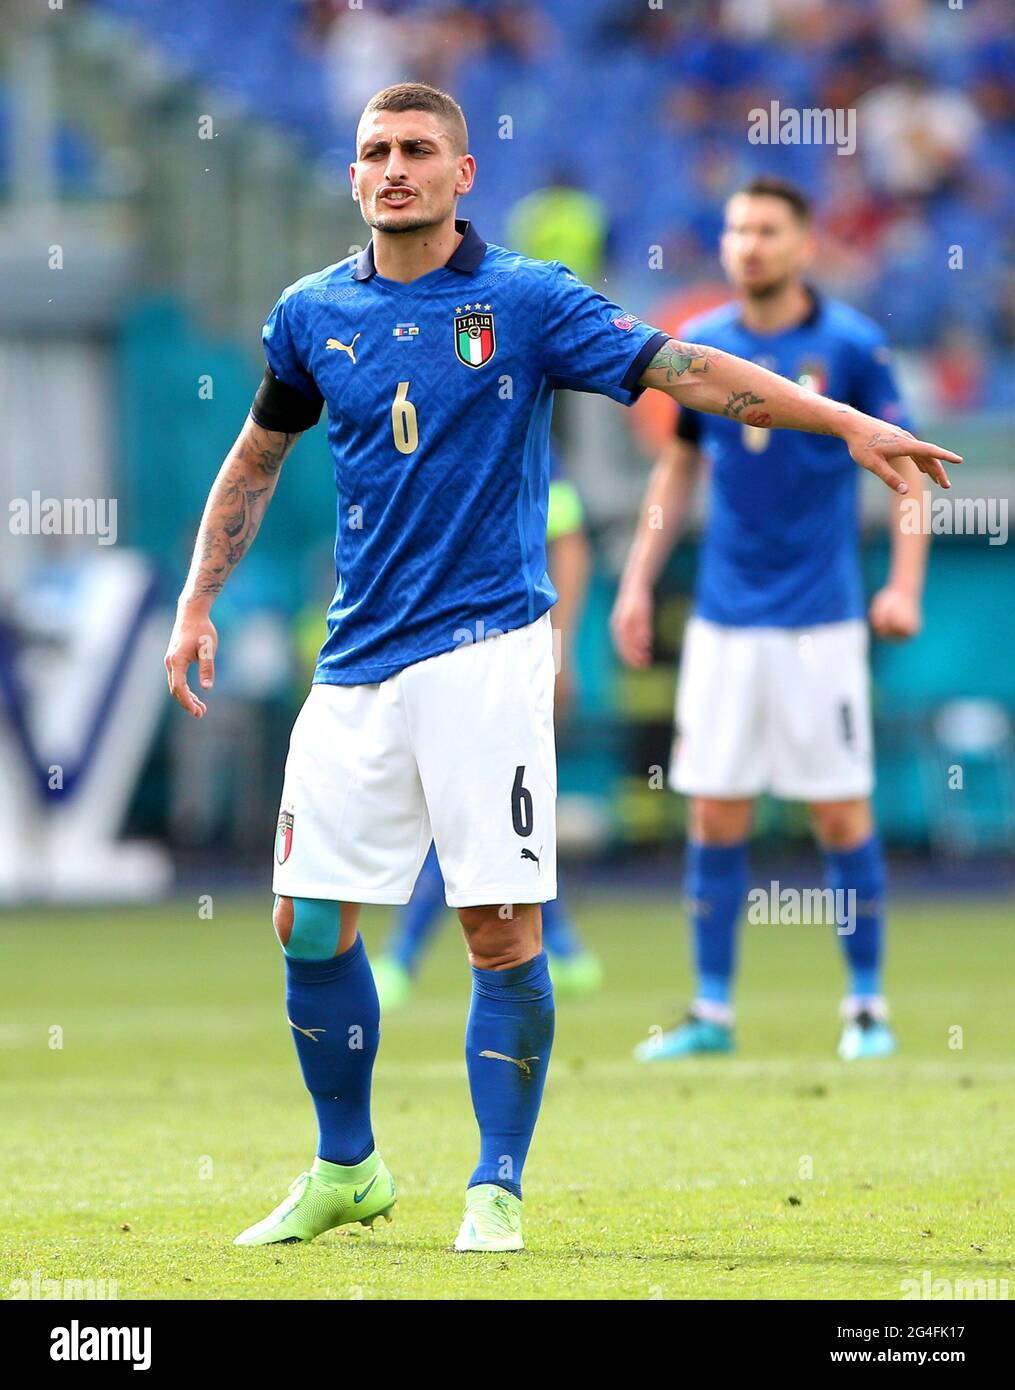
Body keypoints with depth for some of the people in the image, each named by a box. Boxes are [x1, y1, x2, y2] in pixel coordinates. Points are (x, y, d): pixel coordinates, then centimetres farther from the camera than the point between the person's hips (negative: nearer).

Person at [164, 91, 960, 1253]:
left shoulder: (527, 300, -3)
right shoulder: (313, 313, 8)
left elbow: (683, 369, -8)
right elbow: (258, 455, 22)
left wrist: (847, 423, -16)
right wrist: (198, 602, 18)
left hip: (482, 654, -4)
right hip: (356, 665, 4)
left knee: (504, 931, -8)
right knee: (309, 926, 3)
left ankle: (496, 1189, 5)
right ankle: (345, 1171, 22)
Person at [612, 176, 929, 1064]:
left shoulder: (850, 346, -5)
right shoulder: (700, 345, 6)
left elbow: (905, 467, -2)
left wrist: (905, 584, -13)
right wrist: (638, 582, 12)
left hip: (819, 622, -3)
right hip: (722, 619, 3)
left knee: (841, 814, -1)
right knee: (716, 817, 3)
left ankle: (868, 1008, 11)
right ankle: (713, 1013, 11)